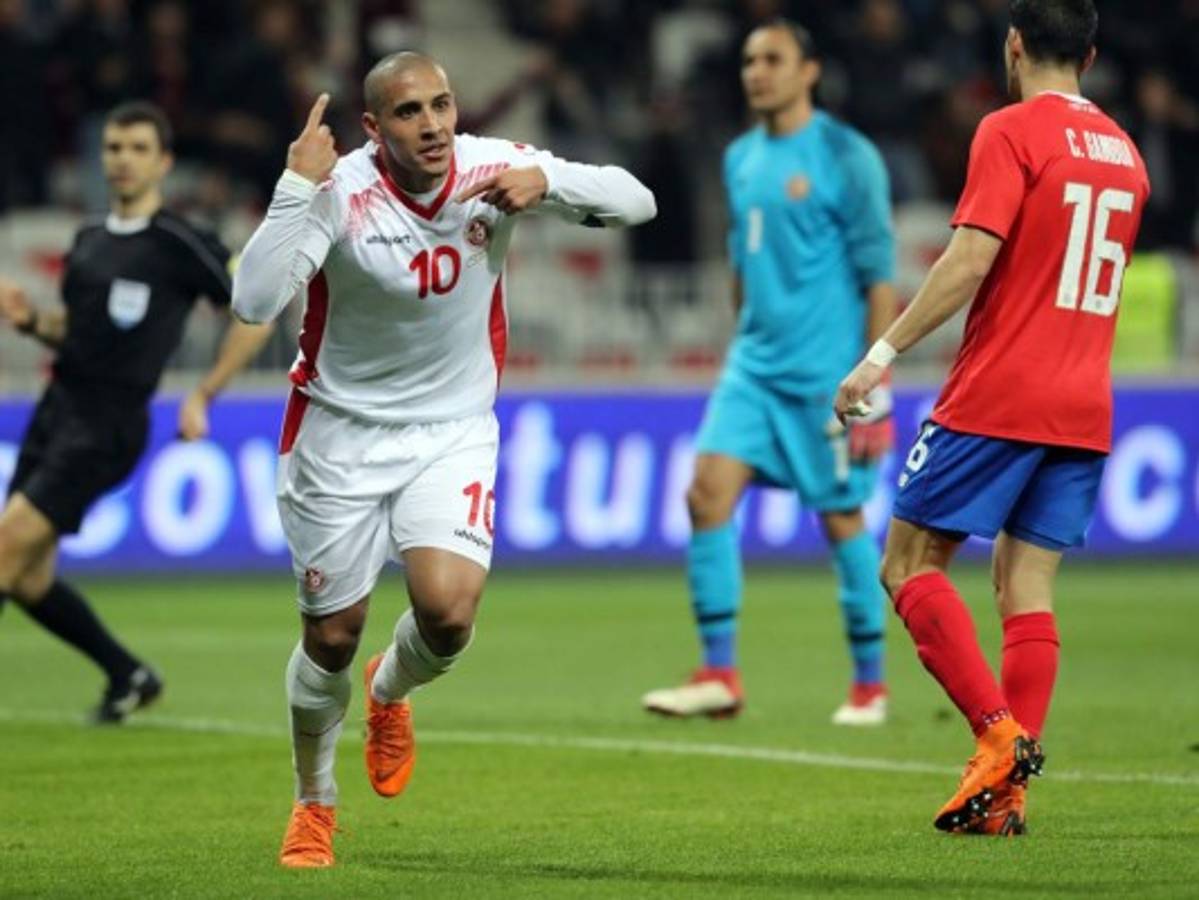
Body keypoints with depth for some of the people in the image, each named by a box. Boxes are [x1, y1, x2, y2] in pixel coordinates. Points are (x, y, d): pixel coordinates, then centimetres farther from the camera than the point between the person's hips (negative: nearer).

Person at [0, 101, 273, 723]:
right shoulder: (89, 240, 13)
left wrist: (204, 396, -7)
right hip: (56, 411, 8)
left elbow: (256, 315, -3)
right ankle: (128, 676, 24)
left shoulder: (180, 246, -8)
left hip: (106, 426, -8)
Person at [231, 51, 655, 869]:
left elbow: (635, 202, -8)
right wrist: (298, 188, -38)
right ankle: (314, 803, 34)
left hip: (454, 429, 2)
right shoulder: (339, 192, -21)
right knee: (332, 638, 6)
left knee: (448, 611, -20)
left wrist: (547, 180, -26)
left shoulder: (493, 169, -12)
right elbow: (255, 302, -33)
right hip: (342, 433, -1)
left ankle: (391, 694, 18)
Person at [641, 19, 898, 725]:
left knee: (842, 519, 1)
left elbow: (879, 275, -10)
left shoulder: (846, 157, -8)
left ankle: (870, 685, 14)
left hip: (827, 373, -6)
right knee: (709, 494, -9)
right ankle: (719, 675, -6)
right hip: (754, 366, 6)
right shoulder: (741, 160, 12)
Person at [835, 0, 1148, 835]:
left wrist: (885, 352, -15)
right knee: (1027, 582, 6)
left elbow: (970, 260, -17)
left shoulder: (1012, 132, -8)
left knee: (911, 564, 1)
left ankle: (1000, 732, -13)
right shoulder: (1124, 153, 14)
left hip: (996, 397, -7)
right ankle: (1008, 792, -1)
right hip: (1084, 408, 7)